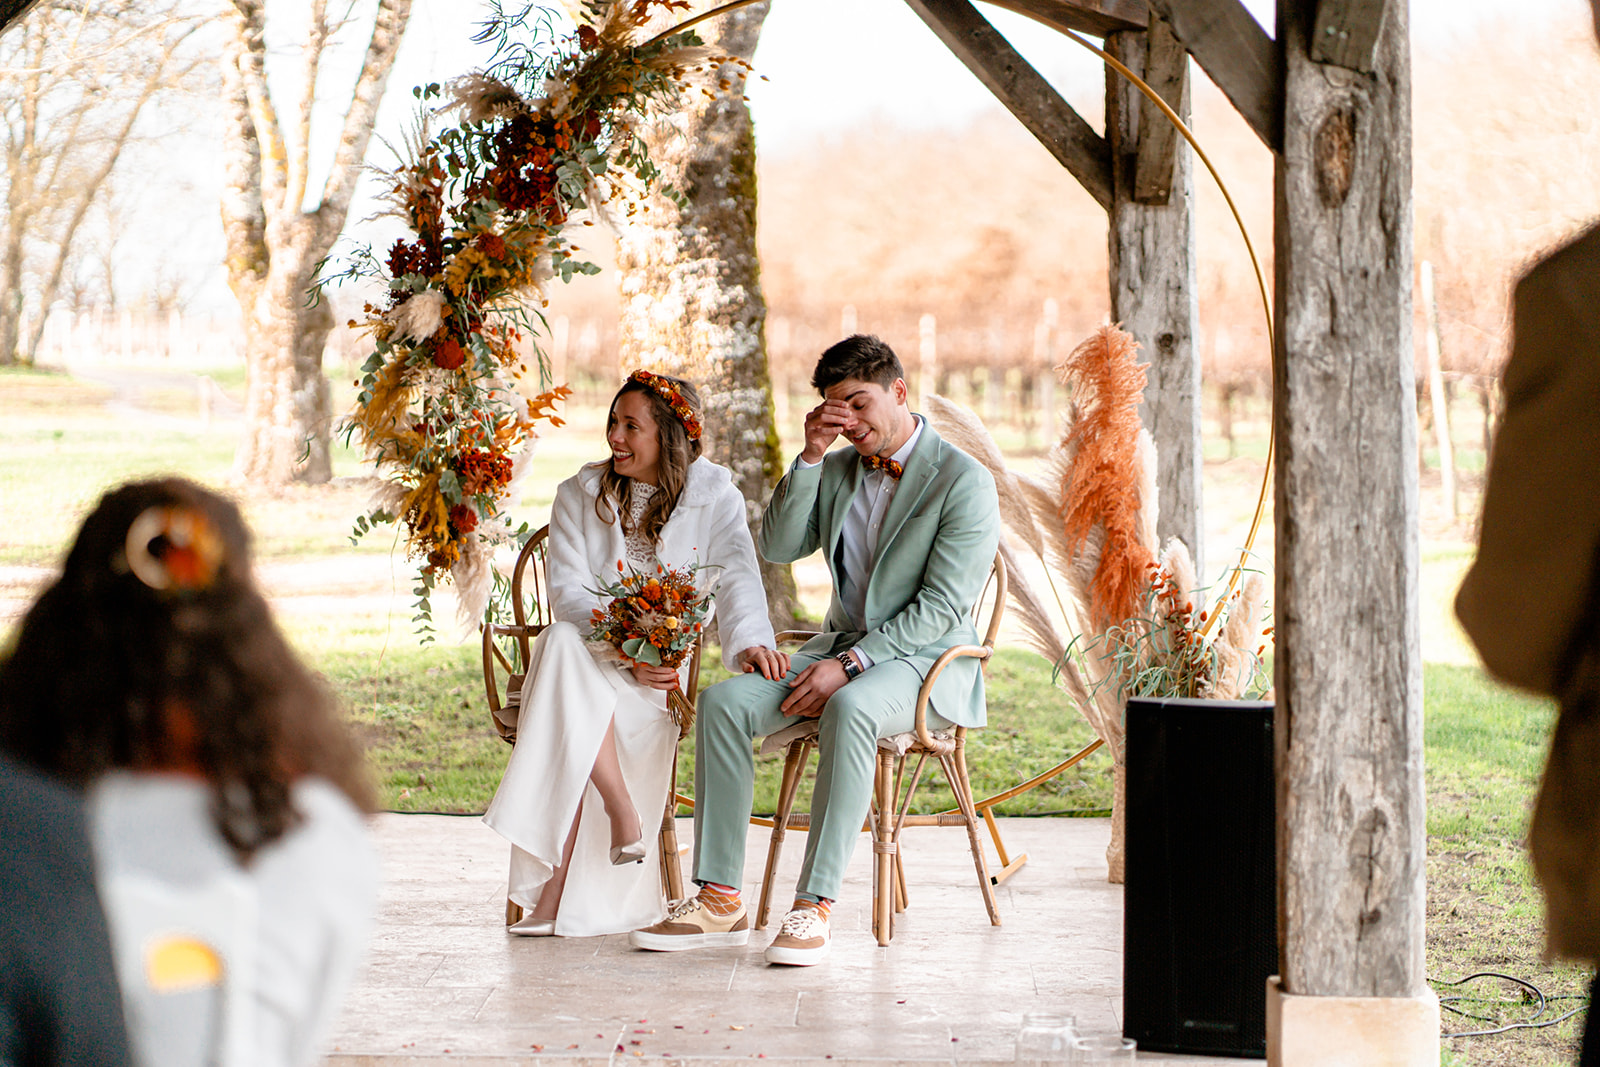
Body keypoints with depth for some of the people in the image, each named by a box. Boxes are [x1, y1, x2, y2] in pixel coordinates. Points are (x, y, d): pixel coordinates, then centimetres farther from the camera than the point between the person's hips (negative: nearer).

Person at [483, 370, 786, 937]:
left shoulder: (713, 497, 5)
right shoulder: (579, 495, 9)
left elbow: (737, 577, -11)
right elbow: (567, 593, -2)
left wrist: (750, 642, -34)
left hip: (661, 675, -2)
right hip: (588, 652, 2)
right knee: (563, 642, -36)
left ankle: (556, 894, -34)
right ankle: (623, 812, -36)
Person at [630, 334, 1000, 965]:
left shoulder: (965, 482, -11)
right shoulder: (839, 470, 12)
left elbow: (941, 606, -16)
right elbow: (778, 546, 5)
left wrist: (850, 665, -23)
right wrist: (811, 457, -6)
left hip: (926, 660, -6)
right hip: (842, 647, 7)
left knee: (851, 708, -40)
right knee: (724, 700, -17)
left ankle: (813, 906, -39)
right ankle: (720, 901, -18)